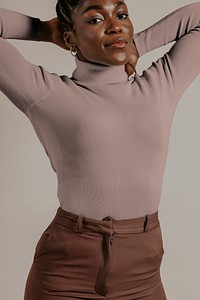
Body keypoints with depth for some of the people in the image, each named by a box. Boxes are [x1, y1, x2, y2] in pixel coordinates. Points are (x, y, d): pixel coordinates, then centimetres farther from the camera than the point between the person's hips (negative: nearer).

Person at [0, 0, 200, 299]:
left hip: (142, 276, 4)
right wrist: (48, 31, 4)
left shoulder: (161, 85, 4)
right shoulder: (48, 93, -7)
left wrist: (134, 44, 8)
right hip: (66, 274, -3)